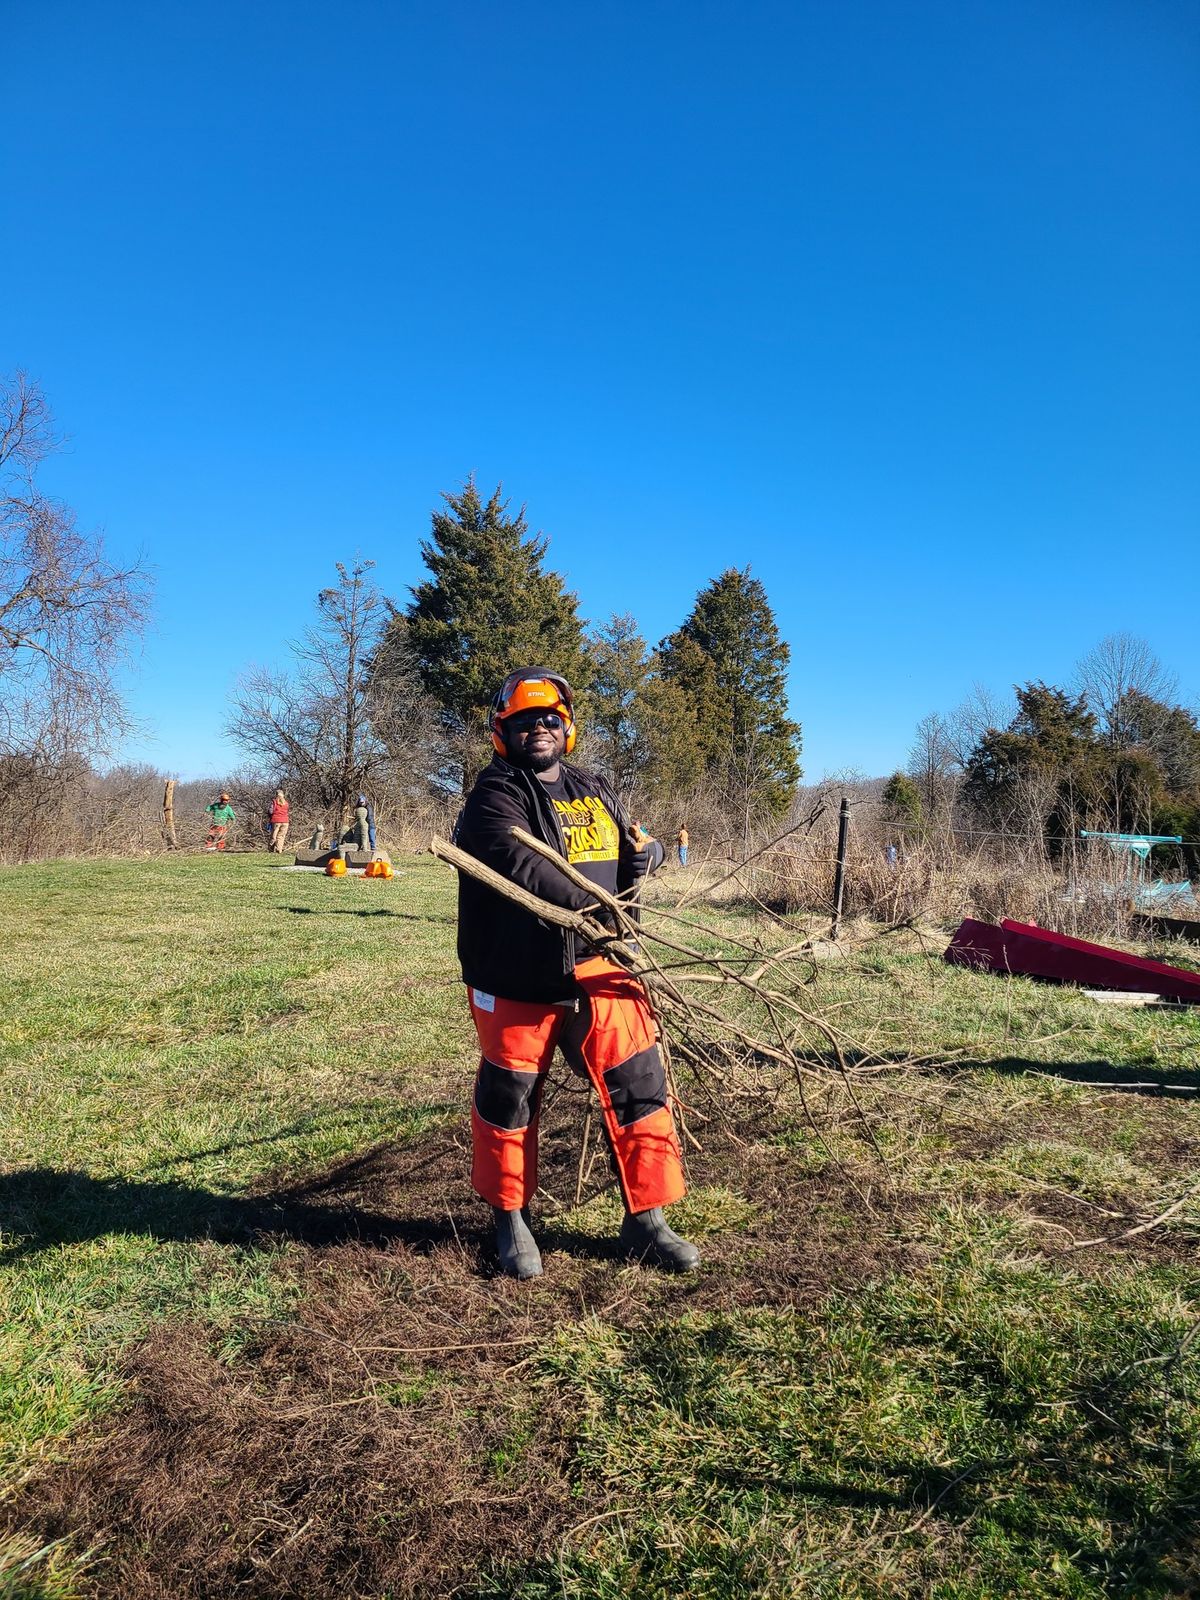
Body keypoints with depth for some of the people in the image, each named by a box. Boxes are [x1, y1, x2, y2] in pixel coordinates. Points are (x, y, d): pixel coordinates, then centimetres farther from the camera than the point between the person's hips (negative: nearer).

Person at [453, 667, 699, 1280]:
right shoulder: (494, 795, -7)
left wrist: (643, 850, -1)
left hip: (596, 971, 4)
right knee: (509, 1098, 10)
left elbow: (635, 854, 24)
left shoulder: (595, 791, 13)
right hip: (516, 980, -4)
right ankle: (511, 1220, 31)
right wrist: (588, 906, -37)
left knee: (638, 1087, 2)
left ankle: (645, 1221, 18)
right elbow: (518, 862, -26)